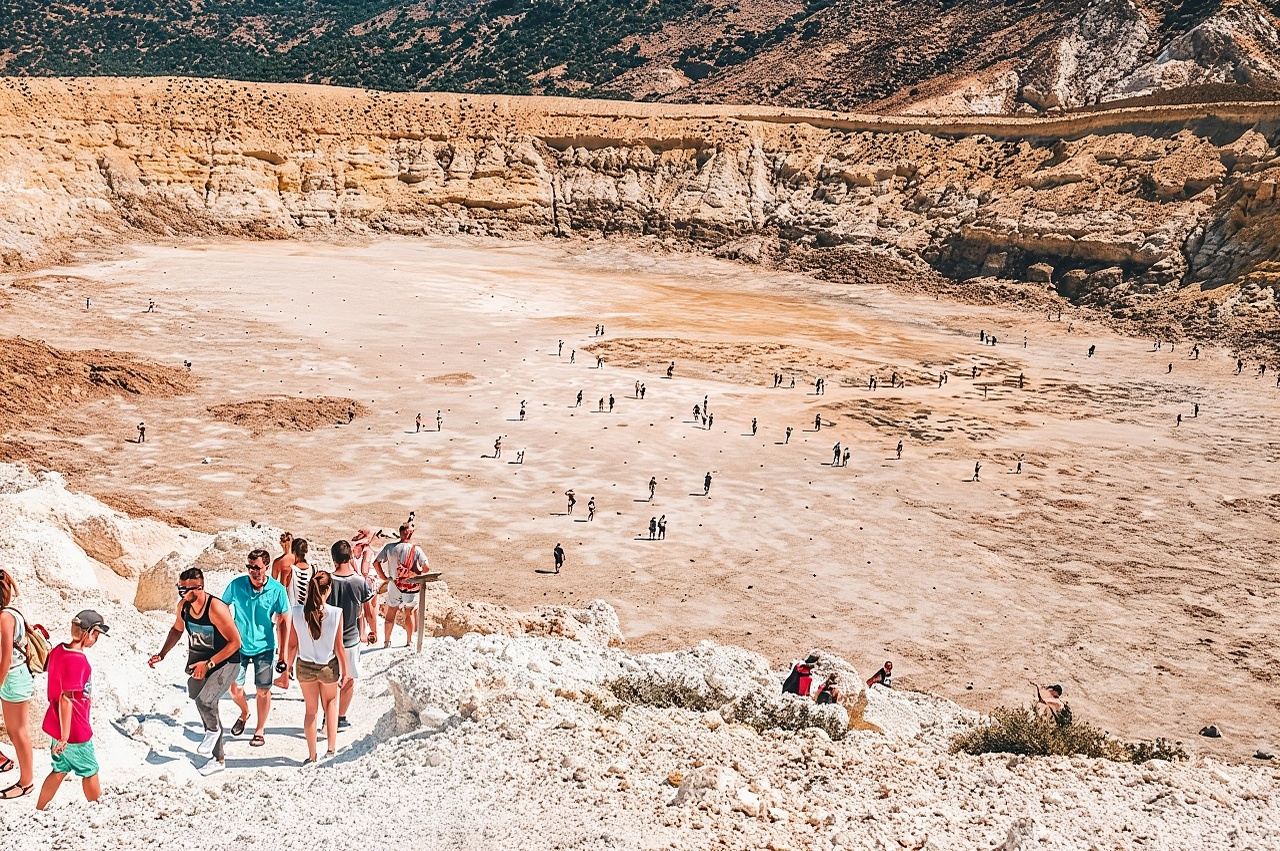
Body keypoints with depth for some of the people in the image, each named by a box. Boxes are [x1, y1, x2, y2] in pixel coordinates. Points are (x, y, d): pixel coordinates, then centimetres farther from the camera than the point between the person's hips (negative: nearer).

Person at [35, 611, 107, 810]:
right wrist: (64, 737, -23)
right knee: (90, 771, 13)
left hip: (56, 724, 8)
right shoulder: (77, 660, -28)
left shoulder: (58, 650, -1)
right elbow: (65, 699, -28)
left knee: (60, 770, 21)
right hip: (74, 730, -8)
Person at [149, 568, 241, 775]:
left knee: (204, 701, -29)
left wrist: (208, 664, -24)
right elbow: (177, 629, 16)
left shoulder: (216, 609, -27)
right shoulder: (183, 606, -6)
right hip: (198, 662, 7)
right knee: (205, 707, 14)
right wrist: (162, 654, 7)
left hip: (225, 662, -7)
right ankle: (218, 759, 30)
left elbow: (235, 642, -23)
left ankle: (214, 729, 6)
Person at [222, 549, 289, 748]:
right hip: (239, 646, 2)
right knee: (235, 690, 6)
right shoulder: (236, 585, -13)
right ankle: (244, 714, 39)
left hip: (264, 648, -1)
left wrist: (282, 654, -3)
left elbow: (283, 622, -5)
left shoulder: (277, 590, -15)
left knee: (263, 691, 6)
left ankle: (260, 730, 27)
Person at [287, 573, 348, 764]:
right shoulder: (336, 613, -21)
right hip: (328, 667, -1)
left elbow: (292, 645, -7)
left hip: (304, 667, 1)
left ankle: (312, 755, 30)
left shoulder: (296, 612, -16)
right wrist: (344, 672, 0)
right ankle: (331, 747, 21)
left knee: (310, 709, 21)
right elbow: (339, 648, -13)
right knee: (331, 702, 28)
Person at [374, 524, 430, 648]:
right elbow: (427, 567, -18)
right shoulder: (416, 549, -13)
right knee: (409, 613, 18)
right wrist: (419, 573, 3)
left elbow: (376, 562, -8)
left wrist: (382, 576, 5)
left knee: (391, 614, 16)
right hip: (412, 586, -1)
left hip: (395, 585, 1)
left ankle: (386, 641, 21)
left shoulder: (390, 547, -7)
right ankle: (409, 641, 25)